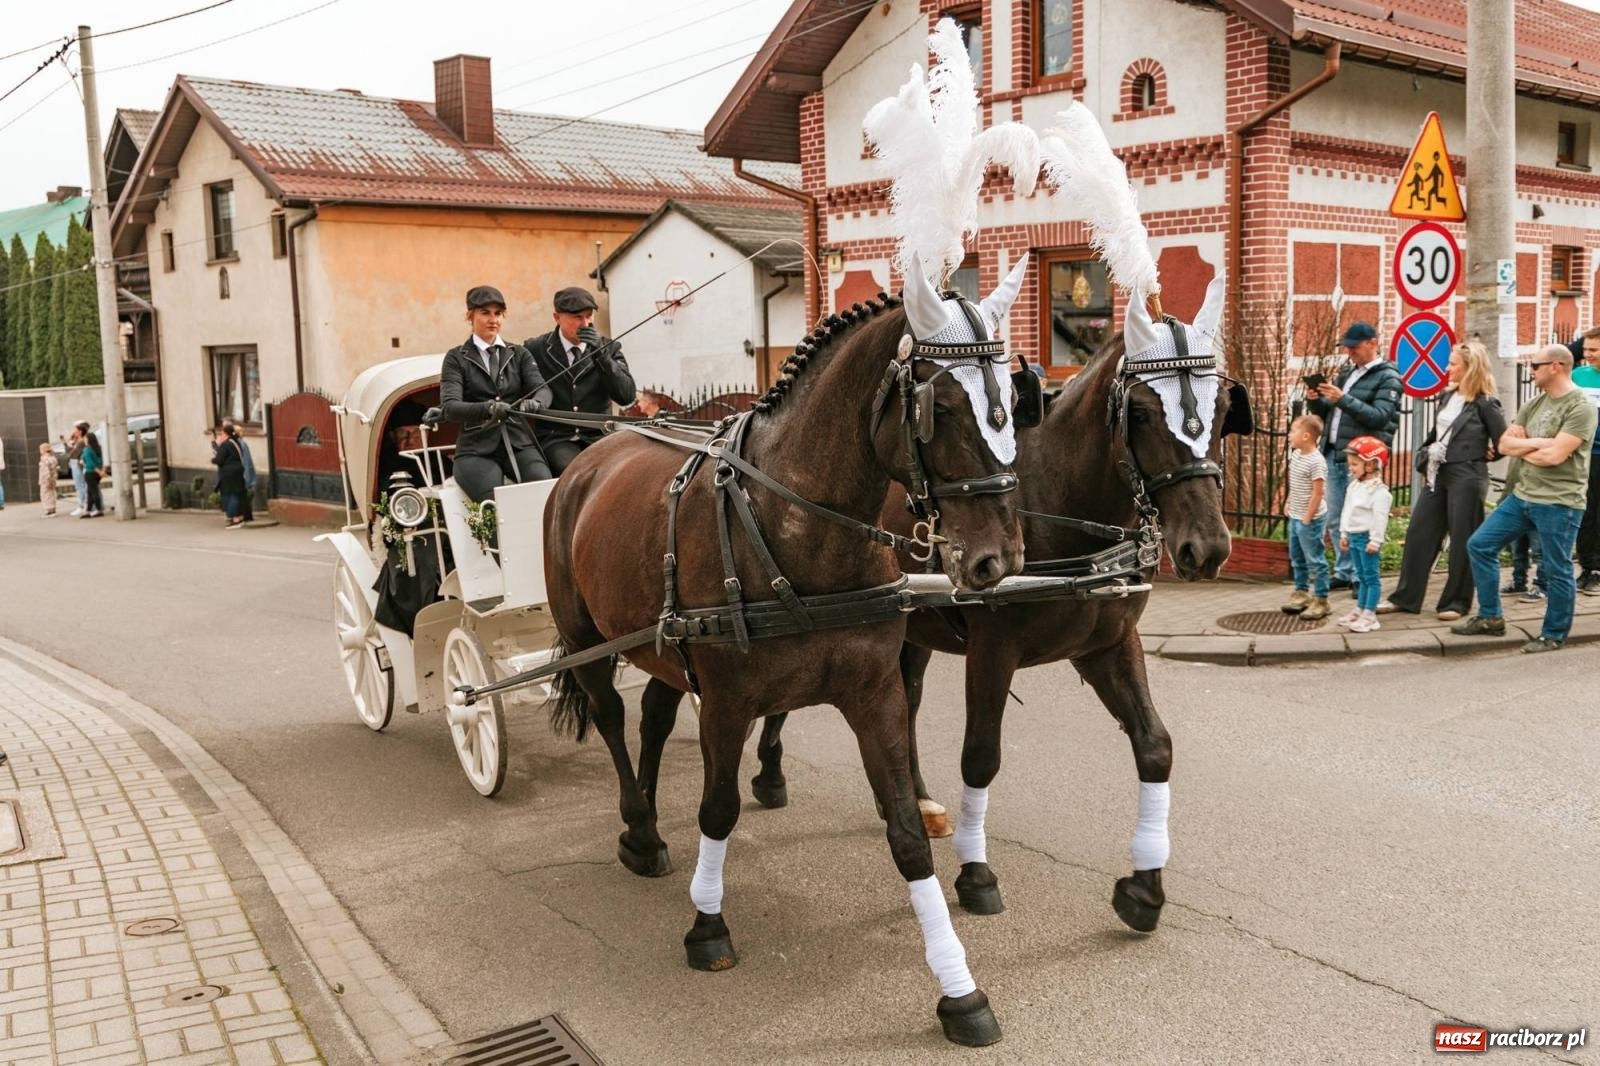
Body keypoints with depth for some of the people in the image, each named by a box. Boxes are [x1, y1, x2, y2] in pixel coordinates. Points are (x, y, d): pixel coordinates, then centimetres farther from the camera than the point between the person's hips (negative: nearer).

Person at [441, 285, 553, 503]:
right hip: (476, 448, -2)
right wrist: (488, 408, -27)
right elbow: (450, 407, -7)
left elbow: (543, 389, 1)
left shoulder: (519, 354, 17)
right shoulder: (456, 358, 8)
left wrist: (535, 403, -24)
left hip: (519, 443, 2)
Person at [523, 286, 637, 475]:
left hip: (598, 437, 2)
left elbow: (627, 397, -3)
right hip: (554, 438, -2)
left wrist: (601, 353, -12)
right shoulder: (535, 349, 5)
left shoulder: (609, 348, 9)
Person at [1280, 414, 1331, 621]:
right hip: (1295, 516, 9)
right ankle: (1301, 592, 33)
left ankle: (1320, 600, 6)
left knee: (1315, 560, -1)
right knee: (1297, 557, 19)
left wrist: (1307, 517, -19)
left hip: (1310, 518, -9)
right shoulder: (1295, 454, 6)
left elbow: (1318, 492, -21)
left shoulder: (1316, 462, -22)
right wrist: (1289, 503, 15)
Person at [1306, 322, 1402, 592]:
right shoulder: (1345, 372, 18)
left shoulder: (1387, 377, -3)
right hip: (1333, 453, 7)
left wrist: (1343, 399, -23)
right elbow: (1325, 413, 22)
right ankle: (1344, 572, 18)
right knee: (1335, 519, 9)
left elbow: (1380, 417, -16)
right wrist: (1316, 399, 0)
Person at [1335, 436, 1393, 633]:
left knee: (1371, 576, -5)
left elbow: (1380, 517, -20)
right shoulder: (1354, 486, 11)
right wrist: (1344, 534, 18)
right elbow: (1346, 511, 18)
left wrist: (1375, 540, -21)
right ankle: (1360, 610, 24)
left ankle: (1370, 615, -4)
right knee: (1361, 576, 17)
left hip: (1367, 538, -9)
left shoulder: (1379, 491, -17)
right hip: (1354, 536, 9)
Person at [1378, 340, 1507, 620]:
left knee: (1462, 541, 2)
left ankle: (1456, 602, 12)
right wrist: (1424, 461, 14)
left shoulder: (1485, 403, -11)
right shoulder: (1447, 396, 11)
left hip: (1467, 477, -8)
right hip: (1438, 474, 8)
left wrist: (1482, 455, 2)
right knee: (1418, 533, 7)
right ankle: (1405, 597, 13)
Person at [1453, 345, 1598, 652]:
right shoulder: (1535, 403, 11)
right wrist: (1538, 443, -11)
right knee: (1480, 545, 7)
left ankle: (1553, 635, 19)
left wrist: (1521, 447, -6)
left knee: (1557, 571, 3)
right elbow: (1505, 444, 5)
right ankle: (1490, 618, 17)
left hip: (1558, 503, -8)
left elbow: (1553, 456, -22)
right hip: (1521, 495, 8)